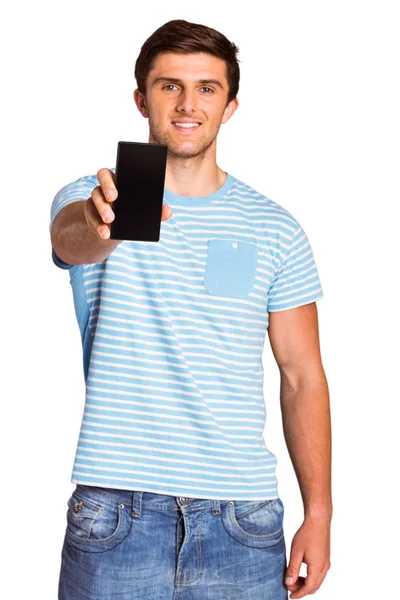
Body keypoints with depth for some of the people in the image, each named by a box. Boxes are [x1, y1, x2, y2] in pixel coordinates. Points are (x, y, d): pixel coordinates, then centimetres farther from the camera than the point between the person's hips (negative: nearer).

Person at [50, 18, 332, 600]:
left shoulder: (275, 230, 6)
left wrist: (319, 513, 0)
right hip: (114, 514, -1)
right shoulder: (90, 198, 1)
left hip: (242, 519, 1)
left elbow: (302, 375, 6)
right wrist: (100, 223, -48)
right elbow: (69, 239, -24)